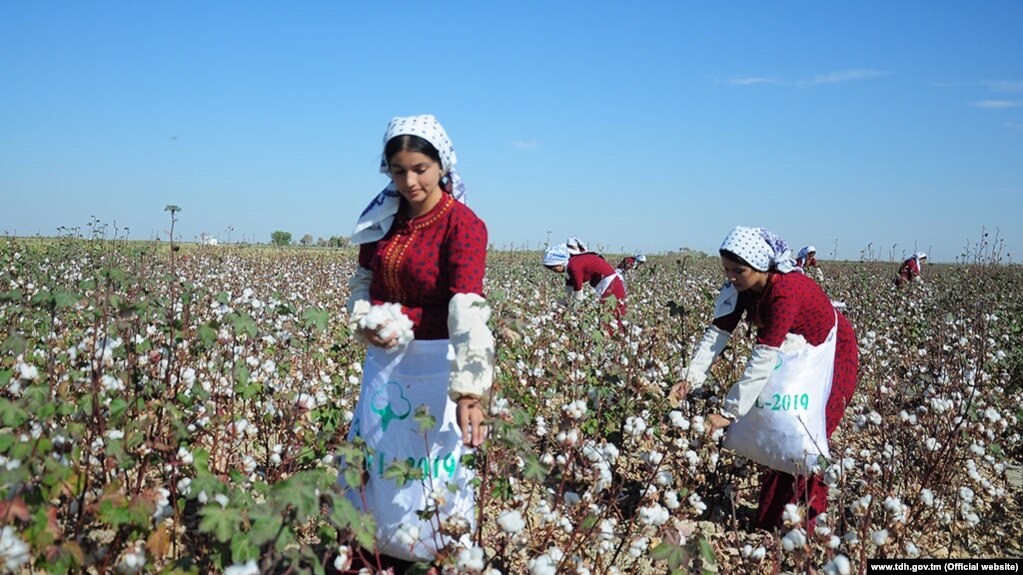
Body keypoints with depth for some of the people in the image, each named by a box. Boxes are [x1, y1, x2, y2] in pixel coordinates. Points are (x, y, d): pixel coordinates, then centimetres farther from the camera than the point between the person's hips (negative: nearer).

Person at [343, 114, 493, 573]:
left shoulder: (464, 225, -18)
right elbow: (362, 282, 14)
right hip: (384, 359, 6)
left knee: (432, 472, 7)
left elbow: (468, 311, -31)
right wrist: (365, 322, -8)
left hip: (437, 364, -6)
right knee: (376, 465, 17)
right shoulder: (381, 218, 1)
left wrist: (468, 391, -43)